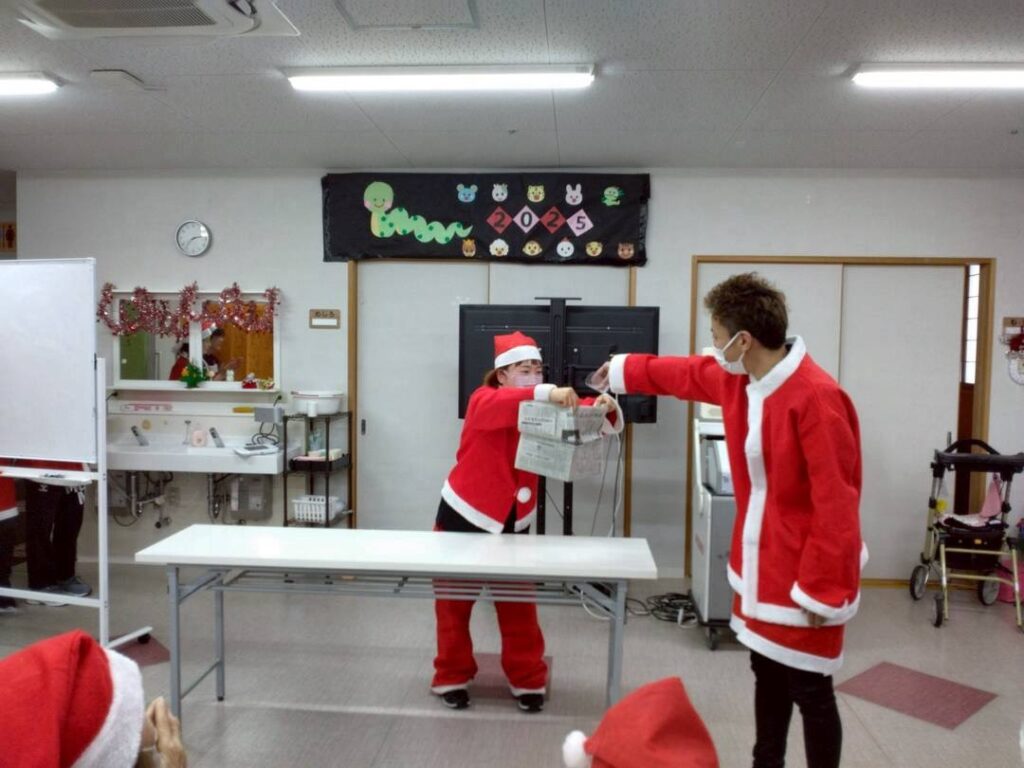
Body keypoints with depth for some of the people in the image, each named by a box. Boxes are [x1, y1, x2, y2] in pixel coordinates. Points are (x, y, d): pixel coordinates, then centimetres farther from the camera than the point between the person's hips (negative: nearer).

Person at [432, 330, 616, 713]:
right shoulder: (483, 401, -15)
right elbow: (503, 407, -39)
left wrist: (598, 408, -34)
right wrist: (546, 394, -53)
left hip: (513, 523, 4)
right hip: (464, 517, -4)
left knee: (519, 606, 6)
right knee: (454, 604, 8)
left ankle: (528, 681, 19)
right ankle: (452, 678, 23)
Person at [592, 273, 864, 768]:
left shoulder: (816, 397, -26)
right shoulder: (738, 378, 1)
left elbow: (836, 506, -24)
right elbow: (681, 373, 22)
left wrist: (822, 590, -20)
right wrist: (623, 370, 34)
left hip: (806, 577, -8)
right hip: (758, 565, 8)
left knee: (810, 692, 6)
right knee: (767, 675, 20)